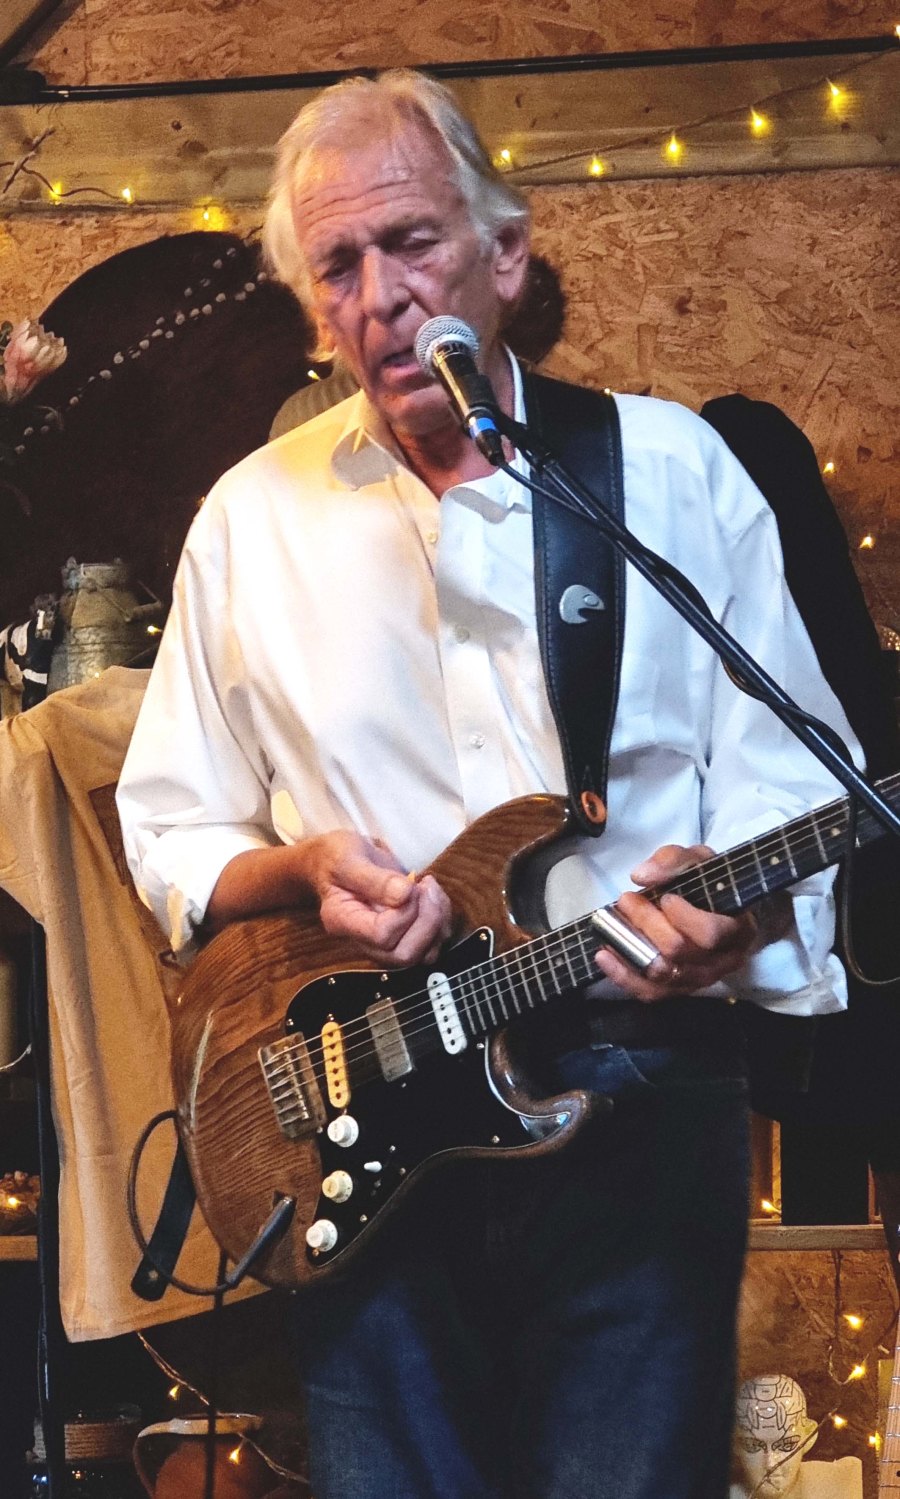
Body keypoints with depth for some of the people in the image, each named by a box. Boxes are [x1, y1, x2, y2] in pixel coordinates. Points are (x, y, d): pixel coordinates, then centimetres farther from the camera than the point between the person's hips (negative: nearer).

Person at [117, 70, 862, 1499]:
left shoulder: (673, 470, 2)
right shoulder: (253, 521, 7)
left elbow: (794, 779, 1)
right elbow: (170, 830, 12)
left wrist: (727, 905, -21)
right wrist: (305, 871, -9)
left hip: (639, 1098, -1)